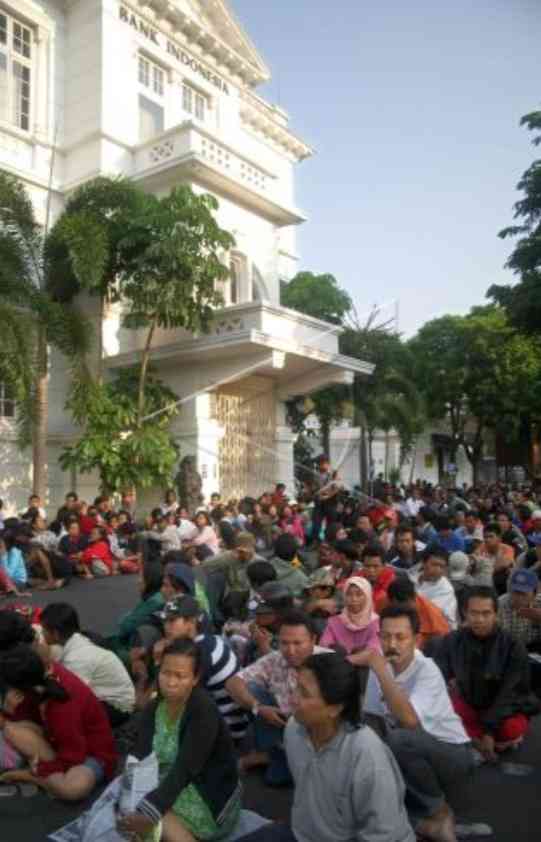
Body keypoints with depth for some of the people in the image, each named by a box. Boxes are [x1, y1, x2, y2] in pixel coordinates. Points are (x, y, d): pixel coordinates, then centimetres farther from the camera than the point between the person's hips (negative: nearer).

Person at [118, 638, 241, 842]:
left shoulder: (203, 711, -21)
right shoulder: (153, 709, -1)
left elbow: (184, 770, -29)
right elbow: (138, 760, -12)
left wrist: (147, 813, -38)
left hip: (212, 799, -6)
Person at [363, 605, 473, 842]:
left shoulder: (427, 671, -25)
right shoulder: (382, 667, -6)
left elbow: (409, 720, -40)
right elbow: (371, 718, 1)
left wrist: (379, 669, -41)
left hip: (452, 753, -5)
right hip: (413, 754, 6)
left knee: (400, 739, -35)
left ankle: (438, 811, -8)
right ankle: (425, 820, -2)